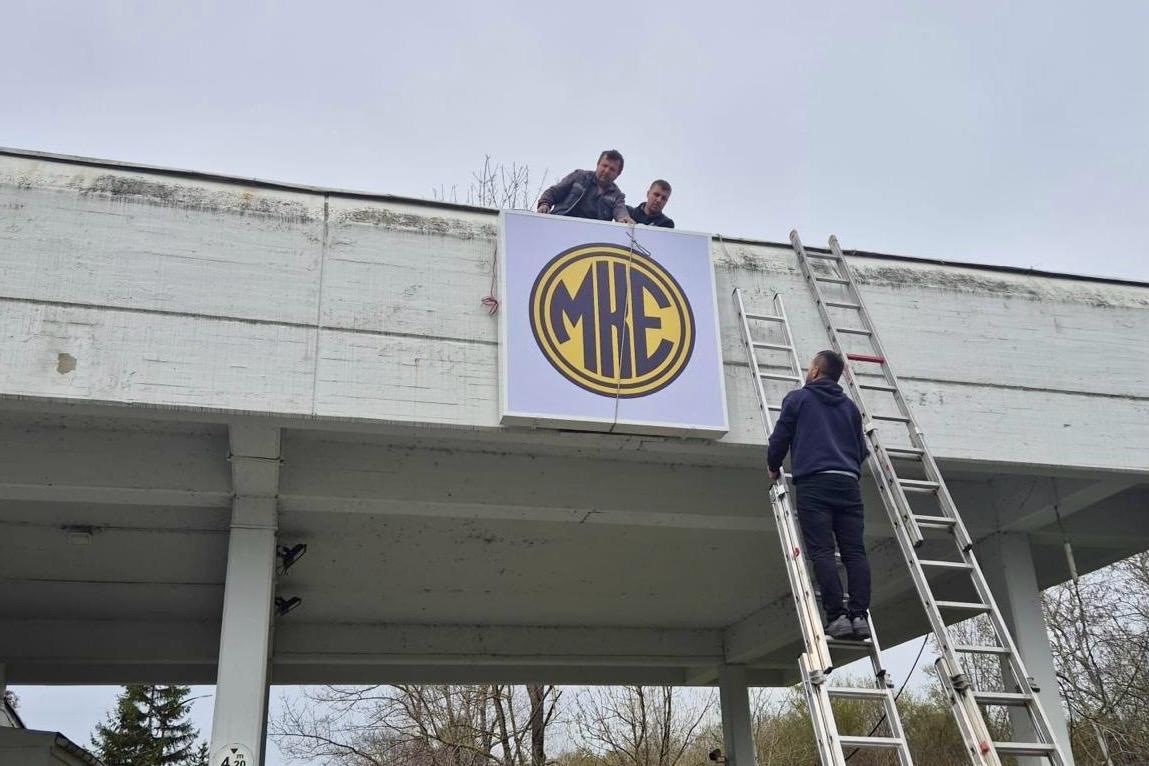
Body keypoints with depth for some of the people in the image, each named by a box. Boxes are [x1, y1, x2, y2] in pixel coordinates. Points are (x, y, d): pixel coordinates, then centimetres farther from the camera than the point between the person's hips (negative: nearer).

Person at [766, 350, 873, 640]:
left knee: (821, 551, -9)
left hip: (813, 482, -4)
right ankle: (859, 615, -12)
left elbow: (780, 437, 8)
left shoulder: (798, 398, 10)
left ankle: (837, 616, -19)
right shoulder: (849, 406, 23)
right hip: (848, 483, 4)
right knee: (854, 551, -1)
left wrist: (773, 467, 25)